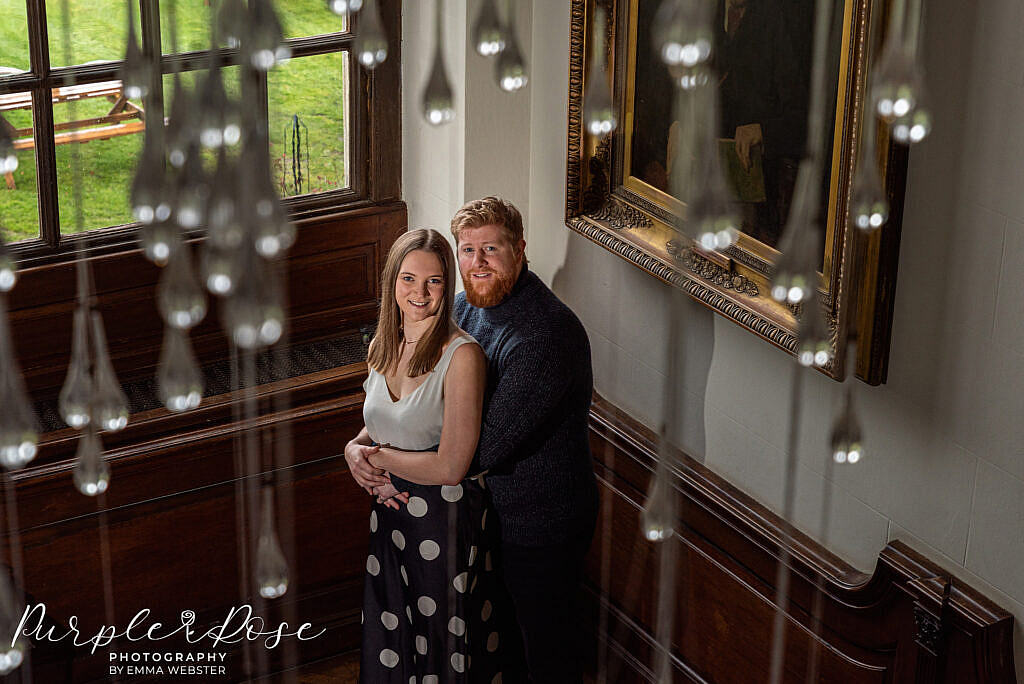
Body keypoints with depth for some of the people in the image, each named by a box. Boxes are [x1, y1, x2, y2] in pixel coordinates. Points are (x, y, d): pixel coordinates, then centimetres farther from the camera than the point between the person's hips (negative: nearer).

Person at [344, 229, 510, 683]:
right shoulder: (383, 347, 1)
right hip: (390, 511, 7)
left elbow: (450, 466, -23)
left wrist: (376, 457, -11)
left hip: (446, 523, -6)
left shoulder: (462, 355, -21)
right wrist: (357, 449, -6)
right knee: (389, 647, 20)